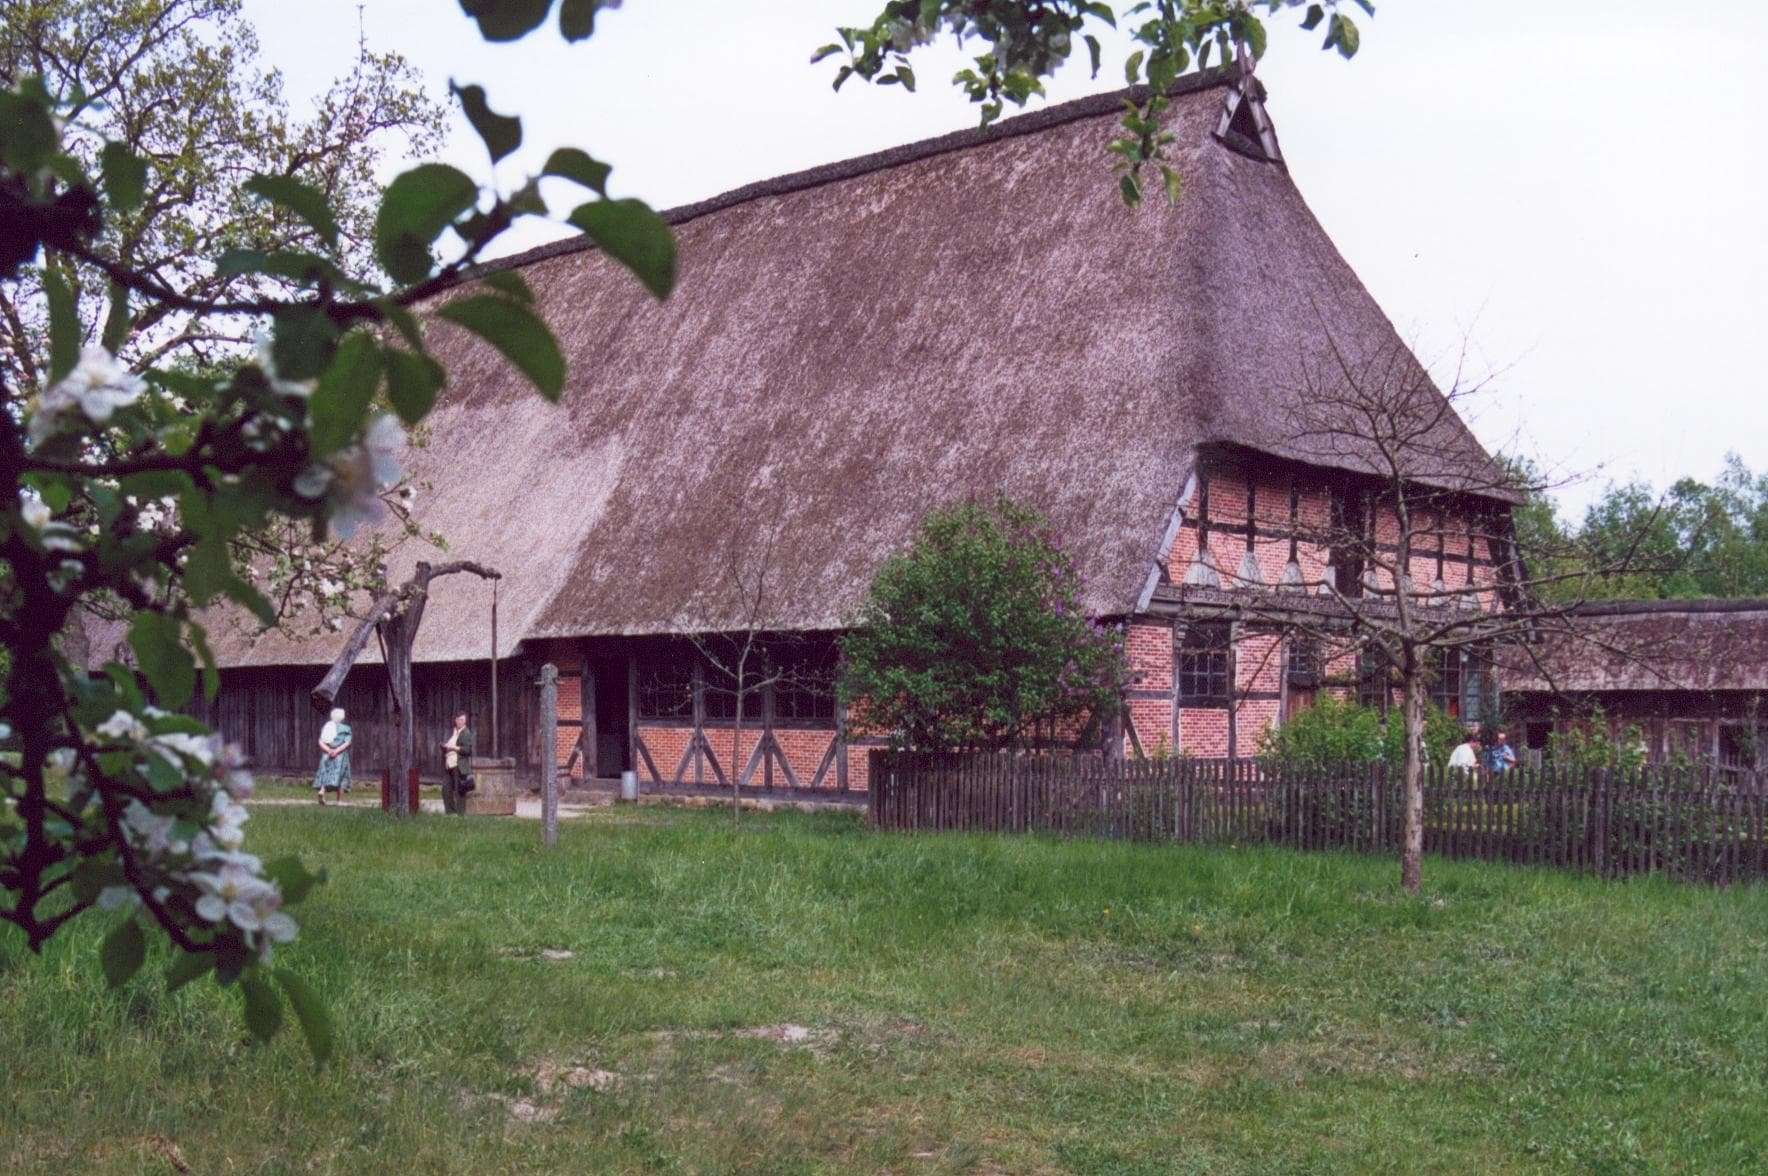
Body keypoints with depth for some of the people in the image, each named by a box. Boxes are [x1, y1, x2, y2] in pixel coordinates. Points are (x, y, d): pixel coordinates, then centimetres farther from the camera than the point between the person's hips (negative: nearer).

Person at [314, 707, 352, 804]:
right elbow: (347, 743, -12)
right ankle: (340, 801, 0)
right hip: (341, 756, -3)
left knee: (325, 774, 9)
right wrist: (337, 751, -17)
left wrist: (328, 750, -12)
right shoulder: (346, 728, 1)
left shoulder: (325, 727, 11)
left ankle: (321, 790, -20)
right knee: (341, 777, 2)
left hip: (326, 755, 3)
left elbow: (320, 742, 0)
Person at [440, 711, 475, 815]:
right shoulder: (451, 732, 20)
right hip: (449, 765, 8)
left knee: (459, 791, -6)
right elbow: (444, 745, 27)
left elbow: (468, 749, -13)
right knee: (446, 789, 8)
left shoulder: (467, 733, -4)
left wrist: (453, 747, -14)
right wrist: (444, 745, 5)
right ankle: (450, 812, 18)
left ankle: (461, 814, -2)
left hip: (459, 766, -8)